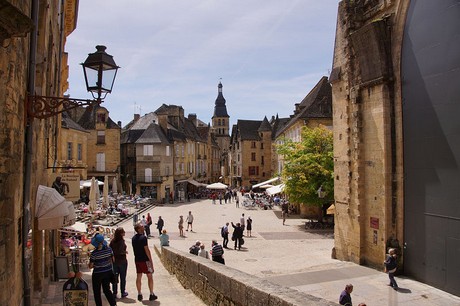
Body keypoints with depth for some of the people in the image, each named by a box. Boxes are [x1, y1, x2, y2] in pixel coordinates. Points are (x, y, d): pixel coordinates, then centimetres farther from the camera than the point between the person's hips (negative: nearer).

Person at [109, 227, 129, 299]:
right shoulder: (122, 241, -17)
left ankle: (114, 293, 15)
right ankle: (123, 292, 15)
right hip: (122, 261, -5)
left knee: (115, 277, 12)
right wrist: (125, 252, -6)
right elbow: (120, 251, -24)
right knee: (123, 277, 8)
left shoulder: (112, 241, 0)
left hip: (114, 261, 5)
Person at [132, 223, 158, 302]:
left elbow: (134, 249, 14)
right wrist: (151, 260, -12)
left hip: (137, 260, 7)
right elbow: (146, 250, -18)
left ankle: (139, 294, 16)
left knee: (138, 277, 11)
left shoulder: (133, 238, 6)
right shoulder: (143, 237, -18)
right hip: (145, 260, -7)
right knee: (149, 276, 3)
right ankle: (151, 294, 8)